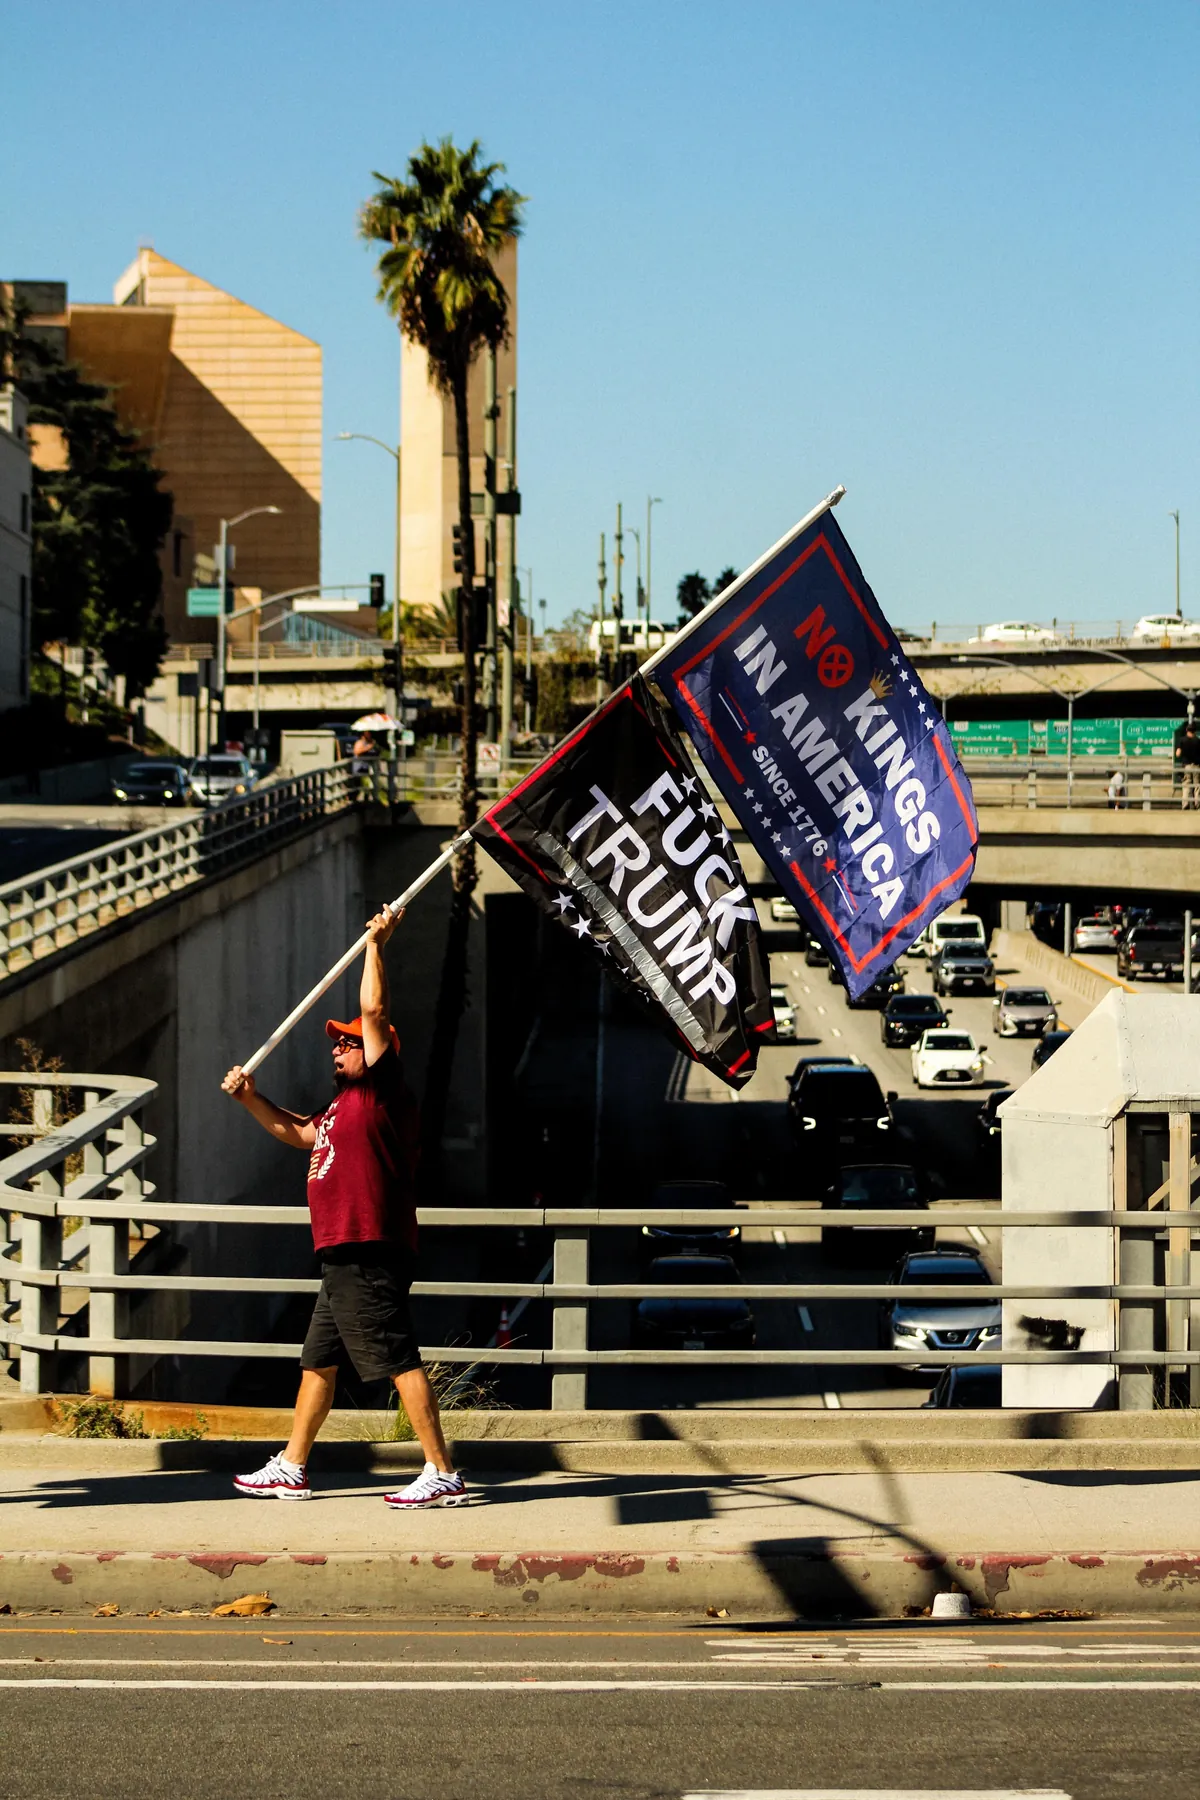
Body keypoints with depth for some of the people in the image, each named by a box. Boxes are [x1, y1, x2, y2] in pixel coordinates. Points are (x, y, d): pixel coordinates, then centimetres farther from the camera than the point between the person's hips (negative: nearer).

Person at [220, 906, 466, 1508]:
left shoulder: (381, 1092, -5)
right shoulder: (343, 1105, 22)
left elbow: (374, 1011, -13)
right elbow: (296, 1131, 37)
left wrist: (375, 944, -8)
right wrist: (250, 1098, 25)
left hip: (371, 1253, -11)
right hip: (344, 1256, 11)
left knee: (399, 1359, -13)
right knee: (317, 1363, 17)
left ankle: (442, 1474, -15)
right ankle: (291, 1469, 27)